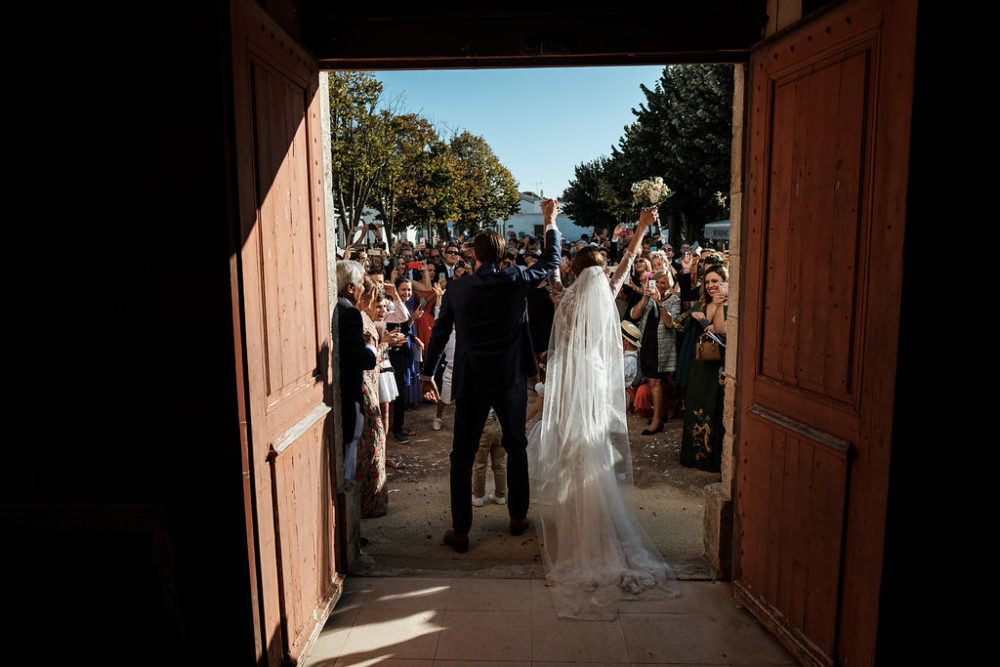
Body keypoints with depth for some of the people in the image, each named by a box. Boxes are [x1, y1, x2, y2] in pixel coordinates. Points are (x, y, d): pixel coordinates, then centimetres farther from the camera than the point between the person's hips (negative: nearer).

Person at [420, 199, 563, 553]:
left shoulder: (457, 288, -2)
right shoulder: (515, 280, -6)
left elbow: (439, 332, 5)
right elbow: (551, 262, 10)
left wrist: (428, 373, 15)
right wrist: (551, 222, 22)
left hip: (470, 381, 0)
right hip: (510, 378, 1)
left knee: (462, 454, 7)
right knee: (516, 447, 18)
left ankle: (460, 531, 12)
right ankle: (518, 517, 29)